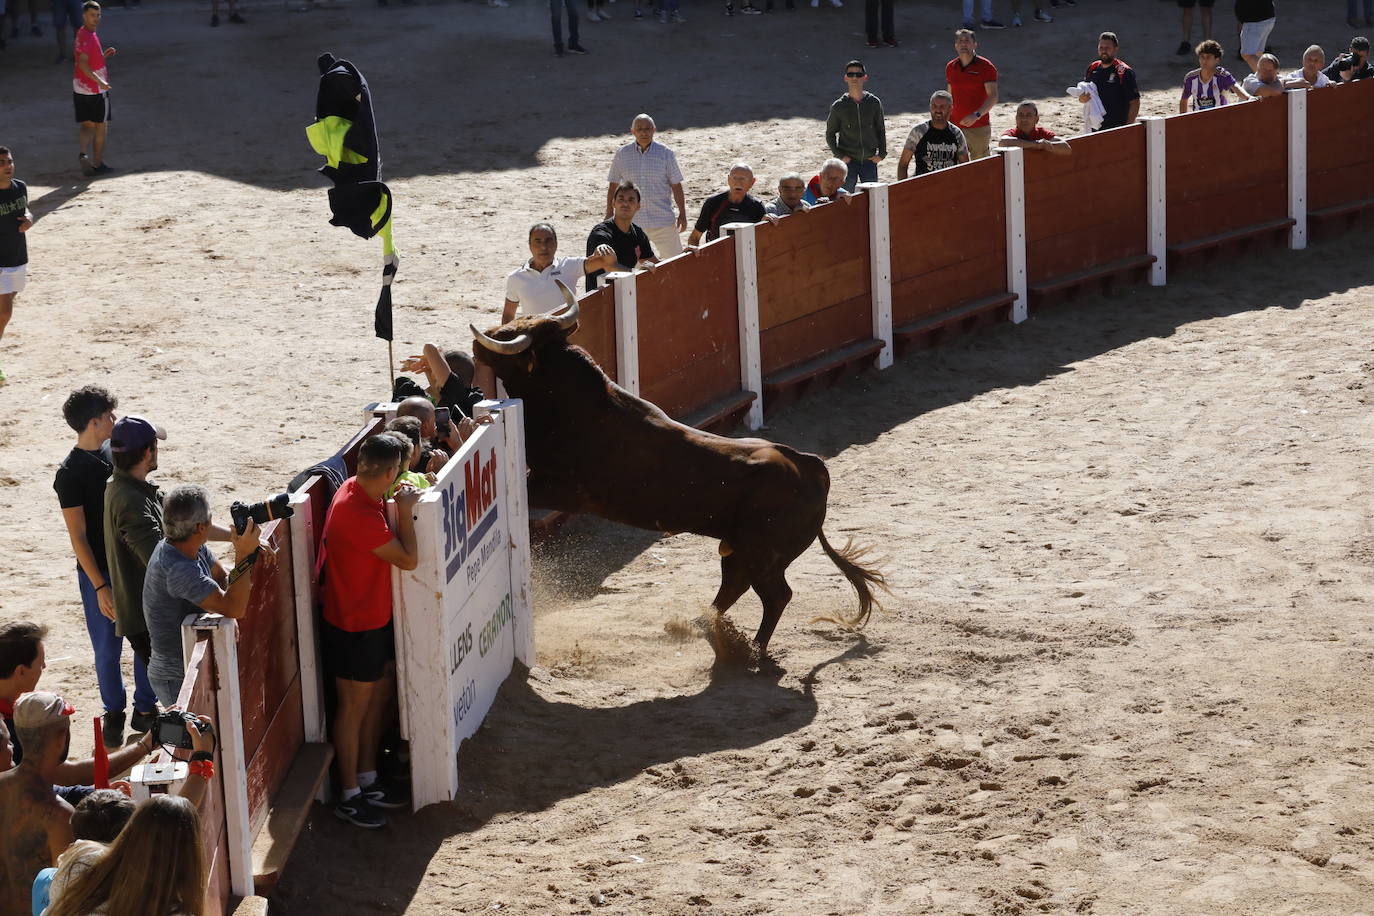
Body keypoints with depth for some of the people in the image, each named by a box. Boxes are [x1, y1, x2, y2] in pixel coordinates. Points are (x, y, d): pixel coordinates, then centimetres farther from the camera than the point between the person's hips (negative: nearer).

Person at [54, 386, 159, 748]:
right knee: (108, 650, 7)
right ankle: (113, 713, 26)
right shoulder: (70, 474, -17)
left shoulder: (112, 452, 3)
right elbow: (78, 537, -16)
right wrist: (100, 587, -18)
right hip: (99, 573, -6)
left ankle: (145, 709, 25)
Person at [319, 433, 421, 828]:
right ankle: (349, 796, 17)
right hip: (353, 627, -10)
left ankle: (367, 779, 33)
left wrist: (400, 505, 3)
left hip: (373, 617, 10)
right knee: (355, 706, 3)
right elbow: (408, 559, -24)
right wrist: (404, 509, -17)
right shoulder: (359, 514, -32)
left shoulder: (355, 490, 0)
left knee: (381, 694, 19)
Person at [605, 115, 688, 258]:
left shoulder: (666, 154, -1)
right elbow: (613, 185, 9)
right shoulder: (622, 154, 2)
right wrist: (610, 213, 6)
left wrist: (682, 213, 0)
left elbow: (676, 185, 3)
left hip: (662, 219, -1)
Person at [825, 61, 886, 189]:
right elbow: (830, 134, 5)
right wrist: (839, 155, -6)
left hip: (869, 160, 2)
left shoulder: (874, 103, 2)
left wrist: (882, 153, 1)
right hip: (848, 161, -2)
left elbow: (881, 130, 11)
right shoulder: (838, 106, -2)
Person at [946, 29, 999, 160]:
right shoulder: (950, 67, 9)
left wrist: (977, 115, -27)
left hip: (979, 128, -4)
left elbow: (993, 97, -13)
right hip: (956, 126, 4)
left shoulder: (985, 66, -6)